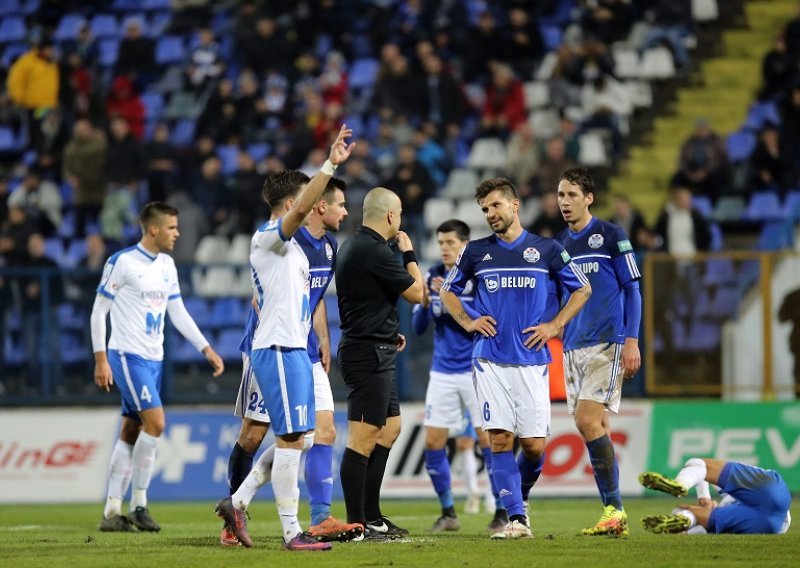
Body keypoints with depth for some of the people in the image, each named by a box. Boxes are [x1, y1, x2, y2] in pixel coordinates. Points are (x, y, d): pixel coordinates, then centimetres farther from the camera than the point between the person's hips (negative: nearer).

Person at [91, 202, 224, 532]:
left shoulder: (167, 265, 12)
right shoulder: (122, 262, -10)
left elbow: (178, 313, 18)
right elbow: (98, 311, -7)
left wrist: (207, 349, 11)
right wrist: (100, 360, -11)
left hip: (154, 359, 7)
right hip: (128, 356, -7)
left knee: (131, 432, 7)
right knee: (155, 421, -18)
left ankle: (112, 511, 9)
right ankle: (139, 503, -9)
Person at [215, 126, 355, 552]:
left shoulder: (288, 245, 21)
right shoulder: (268, 237, -9)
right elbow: (299, 210, -29)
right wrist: (330, 165, -38)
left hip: (293, 349, 10)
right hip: (278, 350, -10)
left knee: (299, 439, 12)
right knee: (292, 439, -8)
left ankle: (238, 502, 15)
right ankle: (292, 532, -5)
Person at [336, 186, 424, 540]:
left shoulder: (353, 246, 14)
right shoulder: (375, 251, -17)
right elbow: (416, 293, -9)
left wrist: (388, 334, 23)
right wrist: (409, 253, 4)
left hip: (372, 351, 11)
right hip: (369, 354, -11)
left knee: (390, 427, 16)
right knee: (363, 438, -9)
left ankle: (371, 517, 19)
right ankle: (357, 524, -10)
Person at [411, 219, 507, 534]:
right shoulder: (433, 276, 5)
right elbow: (419, 327, 6)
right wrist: (424, 303, -14)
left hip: (476, 370, -5)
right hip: (443, 371, 5)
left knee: (488, 439, -7)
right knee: (433, 442, 1)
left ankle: (503, 512, 2)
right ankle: (448, 513, 12)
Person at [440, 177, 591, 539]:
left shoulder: (547, 249, 5)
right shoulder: (476, 251, 8)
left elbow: (582, 289, 15)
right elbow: (448, 291, 22)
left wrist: (554, 326, 5)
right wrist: (468, 322, 7)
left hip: (531, 359, -1)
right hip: (490, 360, 1)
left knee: (533, 445, -3)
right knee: (500, 439, -9)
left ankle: (517, 496, 25)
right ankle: (516, 519, -8)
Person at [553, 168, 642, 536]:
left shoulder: (611, 236, -2)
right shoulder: (558, 244, 14)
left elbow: (632, 289, -3)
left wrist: (632, 341, -9)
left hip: (607, 342, -6)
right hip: (572, 346, 6)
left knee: (588, 421, -17)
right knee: (595, 428, 4)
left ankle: (613, 511, -13)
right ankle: (614, 513, 7)